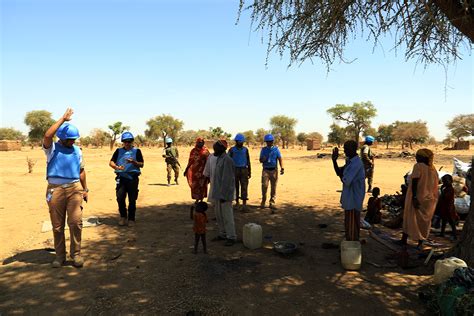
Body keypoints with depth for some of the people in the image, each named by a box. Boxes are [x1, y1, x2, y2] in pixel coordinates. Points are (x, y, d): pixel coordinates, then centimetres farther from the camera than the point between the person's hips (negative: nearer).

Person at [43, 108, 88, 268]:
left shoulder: (77, 151, 12)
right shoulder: (52, 149, 1)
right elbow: (47, 135, -21)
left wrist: (85, 189, 18)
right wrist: (63, 119, -17)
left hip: (74, 188, 2)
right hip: (55, 189, -1)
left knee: (76, 221, -8)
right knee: (57, 225, 6)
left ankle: (76, 254, 5)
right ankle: (60, 255, 19)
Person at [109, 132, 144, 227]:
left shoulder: (137, 151, 7)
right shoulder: (119, 151, 12)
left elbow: (141, 164, 2)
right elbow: (111, 162, 6)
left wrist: (134, 162, -17)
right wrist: (117, 167, -15)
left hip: (133, 178, -1)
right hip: (121, 177, 1)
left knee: (132, 200, 2)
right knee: (120, 198, -4)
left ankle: (131, 219, 15)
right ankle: (123, 216, 18)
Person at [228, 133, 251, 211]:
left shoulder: (245, 149, 7)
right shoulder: (232, 149, 1)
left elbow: (248, 161, 12)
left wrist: (249, 171, 10)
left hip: (244, 170, 1)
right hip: (235, 170, 0)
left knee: (244, 187, -7)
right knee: (236, 186, 8)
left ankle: (244, 205, -9)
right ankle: (237, 202, 23)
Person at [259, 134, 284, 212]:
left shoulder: (276, 149, 6)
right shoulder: (263, 149, 7)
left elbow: (280, 159, 0)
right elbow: (260, 160, 9)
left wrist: (282, 168, -12)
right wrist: (263, 159, -16)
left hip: (274, 170, 0)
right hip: (265, 170, 0)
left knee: (273, 187, 3)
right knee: (264, 186, -9)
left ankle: (272, 202, 12)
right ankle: (263, 201, 6)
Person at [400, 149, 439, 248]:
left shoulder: (418, 166, -12)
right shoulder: (433, 168, 7)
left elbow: (415, 182, -20)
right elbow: (435, 185, 12)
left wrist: (414, 197, -22)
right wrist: (434, 198, 19)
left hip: (417, 198, -5)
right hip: (429, 199, 5)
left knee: (411, 218, 6)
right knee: (424, 220, 12)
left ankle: (404, 239, 15)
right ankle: (420, 242, 17)